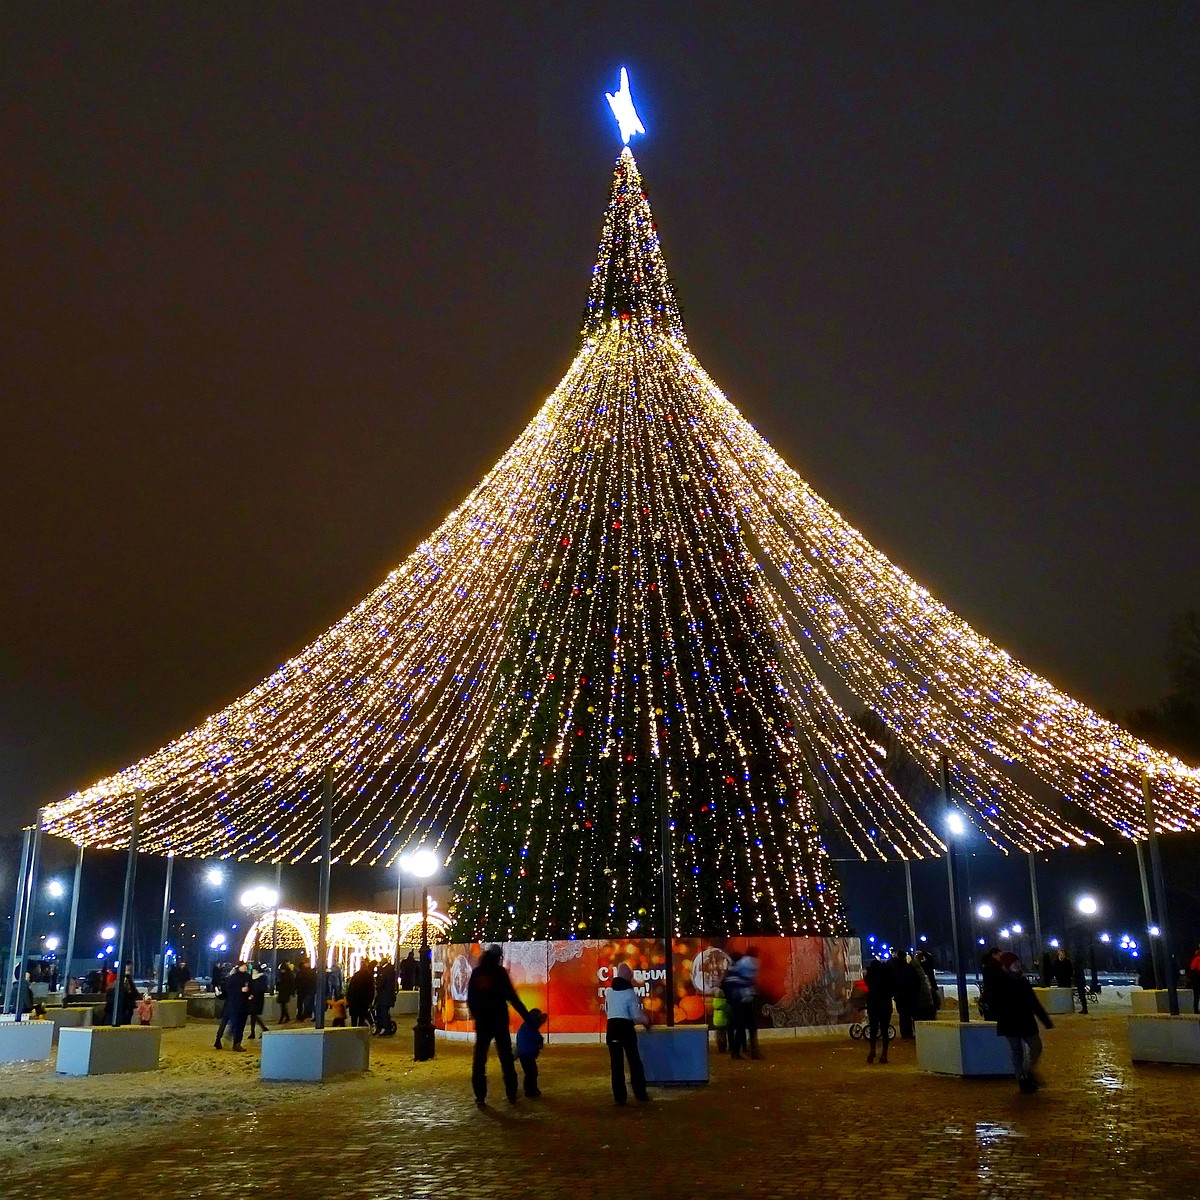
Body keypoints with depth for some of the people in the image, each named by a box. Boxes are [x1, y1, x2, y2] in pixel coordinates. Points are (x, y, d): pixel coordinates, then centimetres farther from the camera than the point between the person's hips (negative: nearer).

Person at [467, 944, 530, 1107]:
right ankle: (511, 1094, 7)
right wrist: (526, 1015, -7)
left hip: (481, 1021, 3)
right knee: (506, 1057, 7)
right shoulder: (499, 972, -8)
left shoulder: (476, 973, 4)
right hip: (499, 1020, -3)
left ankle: (480, 1096, 4)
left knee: (479, 1059, 8)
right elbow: (511, 997, -11)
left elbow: (470, 999, 9)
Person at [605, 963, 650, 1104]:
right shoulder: (630, 992, -8)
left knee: (616, 1063, 7)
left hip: (611, 1027, 4)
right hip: (626, 1027, -4)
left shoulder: (609, 991, 6)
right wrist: (646, 1020, 12)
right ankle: (641, 1093, 11)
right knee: (634, 1060, 9)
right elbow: (636, 1016, -7)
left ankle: (619, 1096, 7)